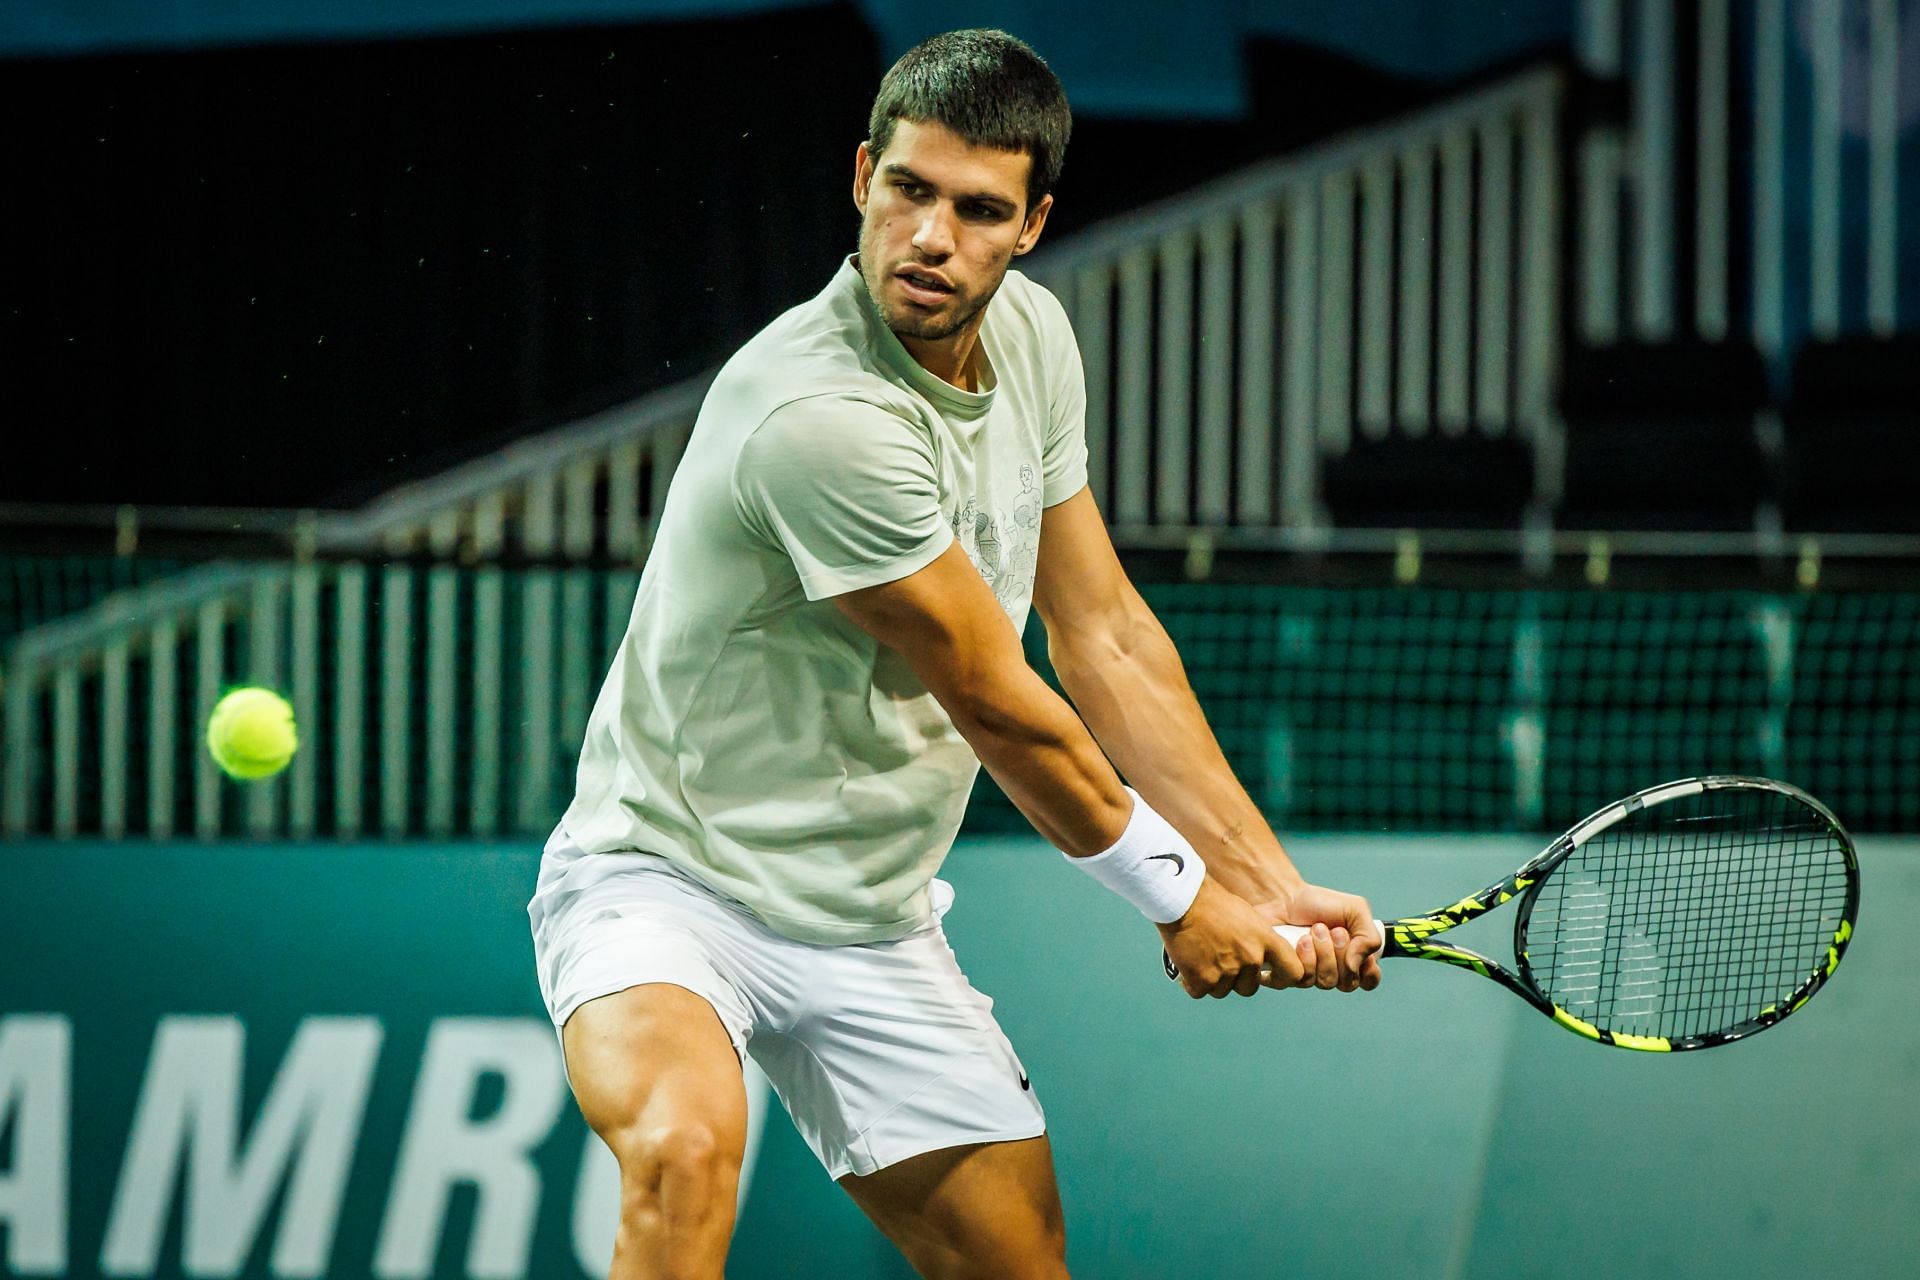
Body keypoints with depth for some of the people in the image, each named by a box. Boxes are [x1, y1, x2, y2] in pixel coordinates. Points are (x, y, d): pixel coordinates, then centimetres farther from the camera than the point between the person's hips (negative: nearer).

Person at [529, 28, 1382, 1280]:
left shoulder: (1032, 335, 0)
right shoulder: (823, 413, -27)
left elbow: (1104, 637, 7)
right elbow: (994, 701, -18)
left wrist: (1273, 887, 3)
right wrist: (1179, 893, -5)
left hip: (877, 937, 8)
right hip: (666, 880, -8)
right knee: (686, 1152, -36)